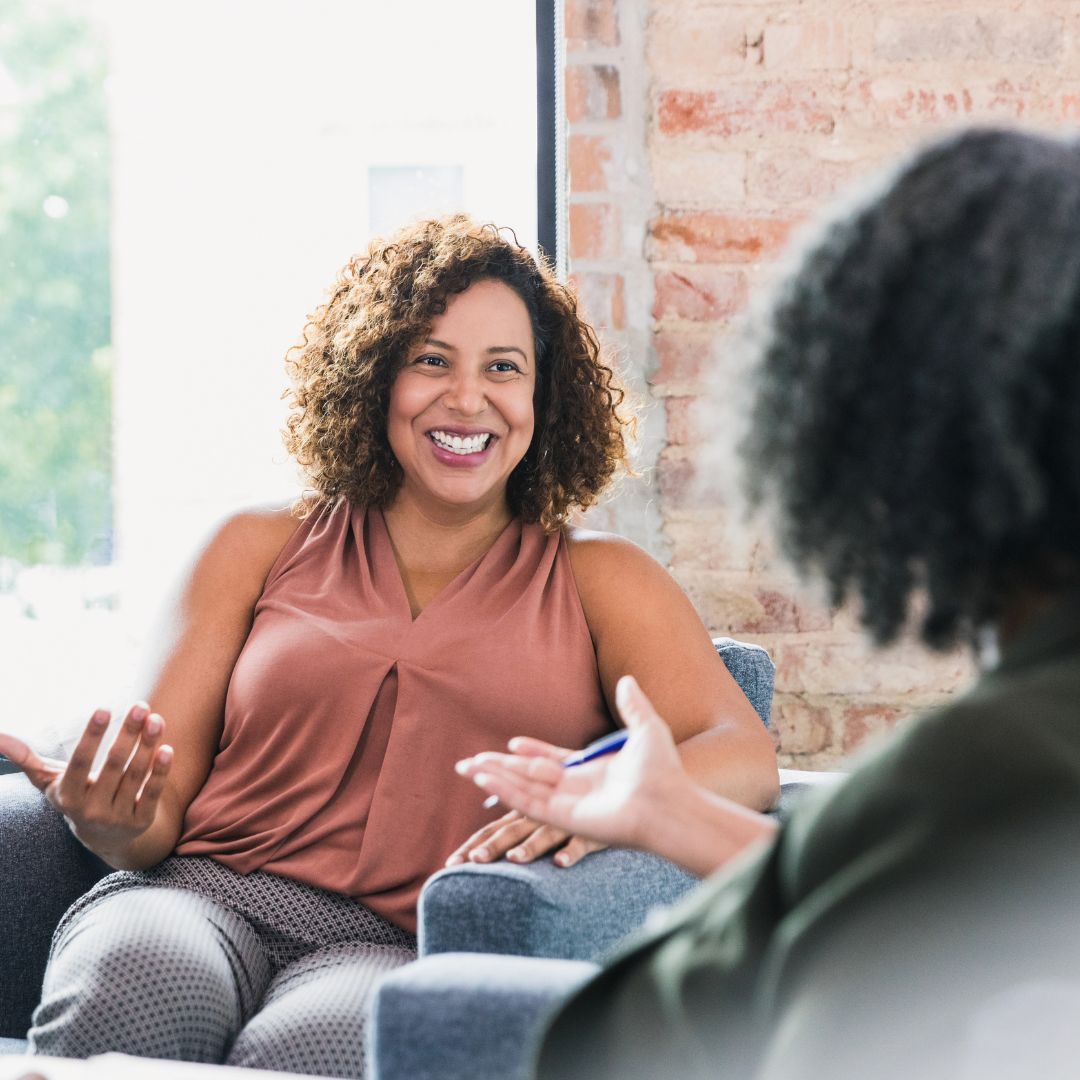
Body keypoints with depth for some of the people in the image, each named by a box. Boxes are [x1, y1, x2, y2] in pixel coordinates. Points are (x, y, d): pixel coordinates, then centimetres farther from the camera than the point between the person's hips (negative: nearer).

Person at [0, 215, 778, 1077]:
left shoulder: (596, 579, 17)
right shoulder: (263, 549, 20)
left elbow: (745, 759, 1)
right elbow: (162, 800, 15)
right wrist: (114, 823, -12)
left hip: (406, 947, -1)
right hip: (204, 897, 2)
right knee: (134, 978, -36)